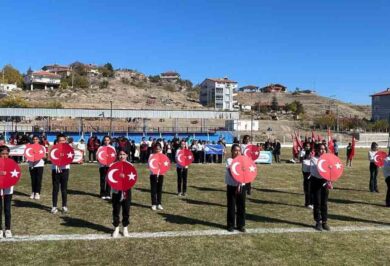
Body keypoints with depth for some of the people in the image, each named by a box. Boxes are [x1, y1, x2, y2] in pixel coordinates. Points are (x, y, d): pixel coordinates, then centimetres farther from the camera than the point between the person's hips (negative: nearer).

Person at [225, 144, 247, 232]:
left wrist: (239, 184, -16)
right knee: (231, 206, 3)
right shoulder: (229, 160, -4)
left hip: (242, 186, 3)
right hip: (231, 186, -3)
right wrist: (237, 182, -27)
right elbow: (231, 173, -15)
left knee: (241, 206, 6)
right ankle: (231, 225, 13)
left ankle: (241, 225, 17)